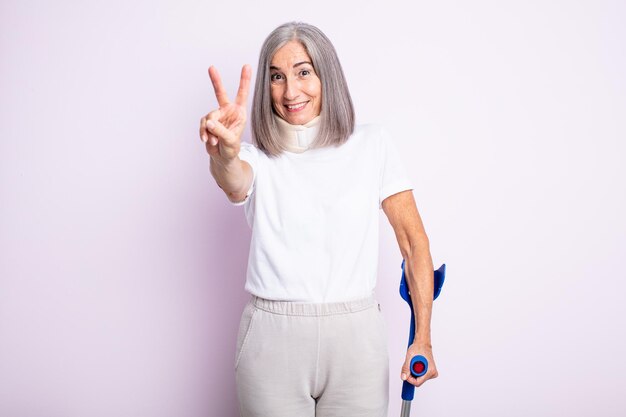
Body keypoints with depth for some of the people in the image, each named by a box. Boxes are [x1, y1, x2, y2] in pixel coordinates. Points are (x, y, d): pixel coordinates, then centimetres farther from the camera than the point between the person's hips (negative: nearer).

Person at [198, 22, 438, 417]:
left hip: (356, 336, 0)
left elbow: (413, 239, 0)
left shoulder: (373, 144, 1)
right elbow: (235, 184, -23)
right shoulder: (259, 158, 1)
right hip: (272, 338, 0)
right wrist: (225, 156, -46)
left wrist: (423, 339, -4)